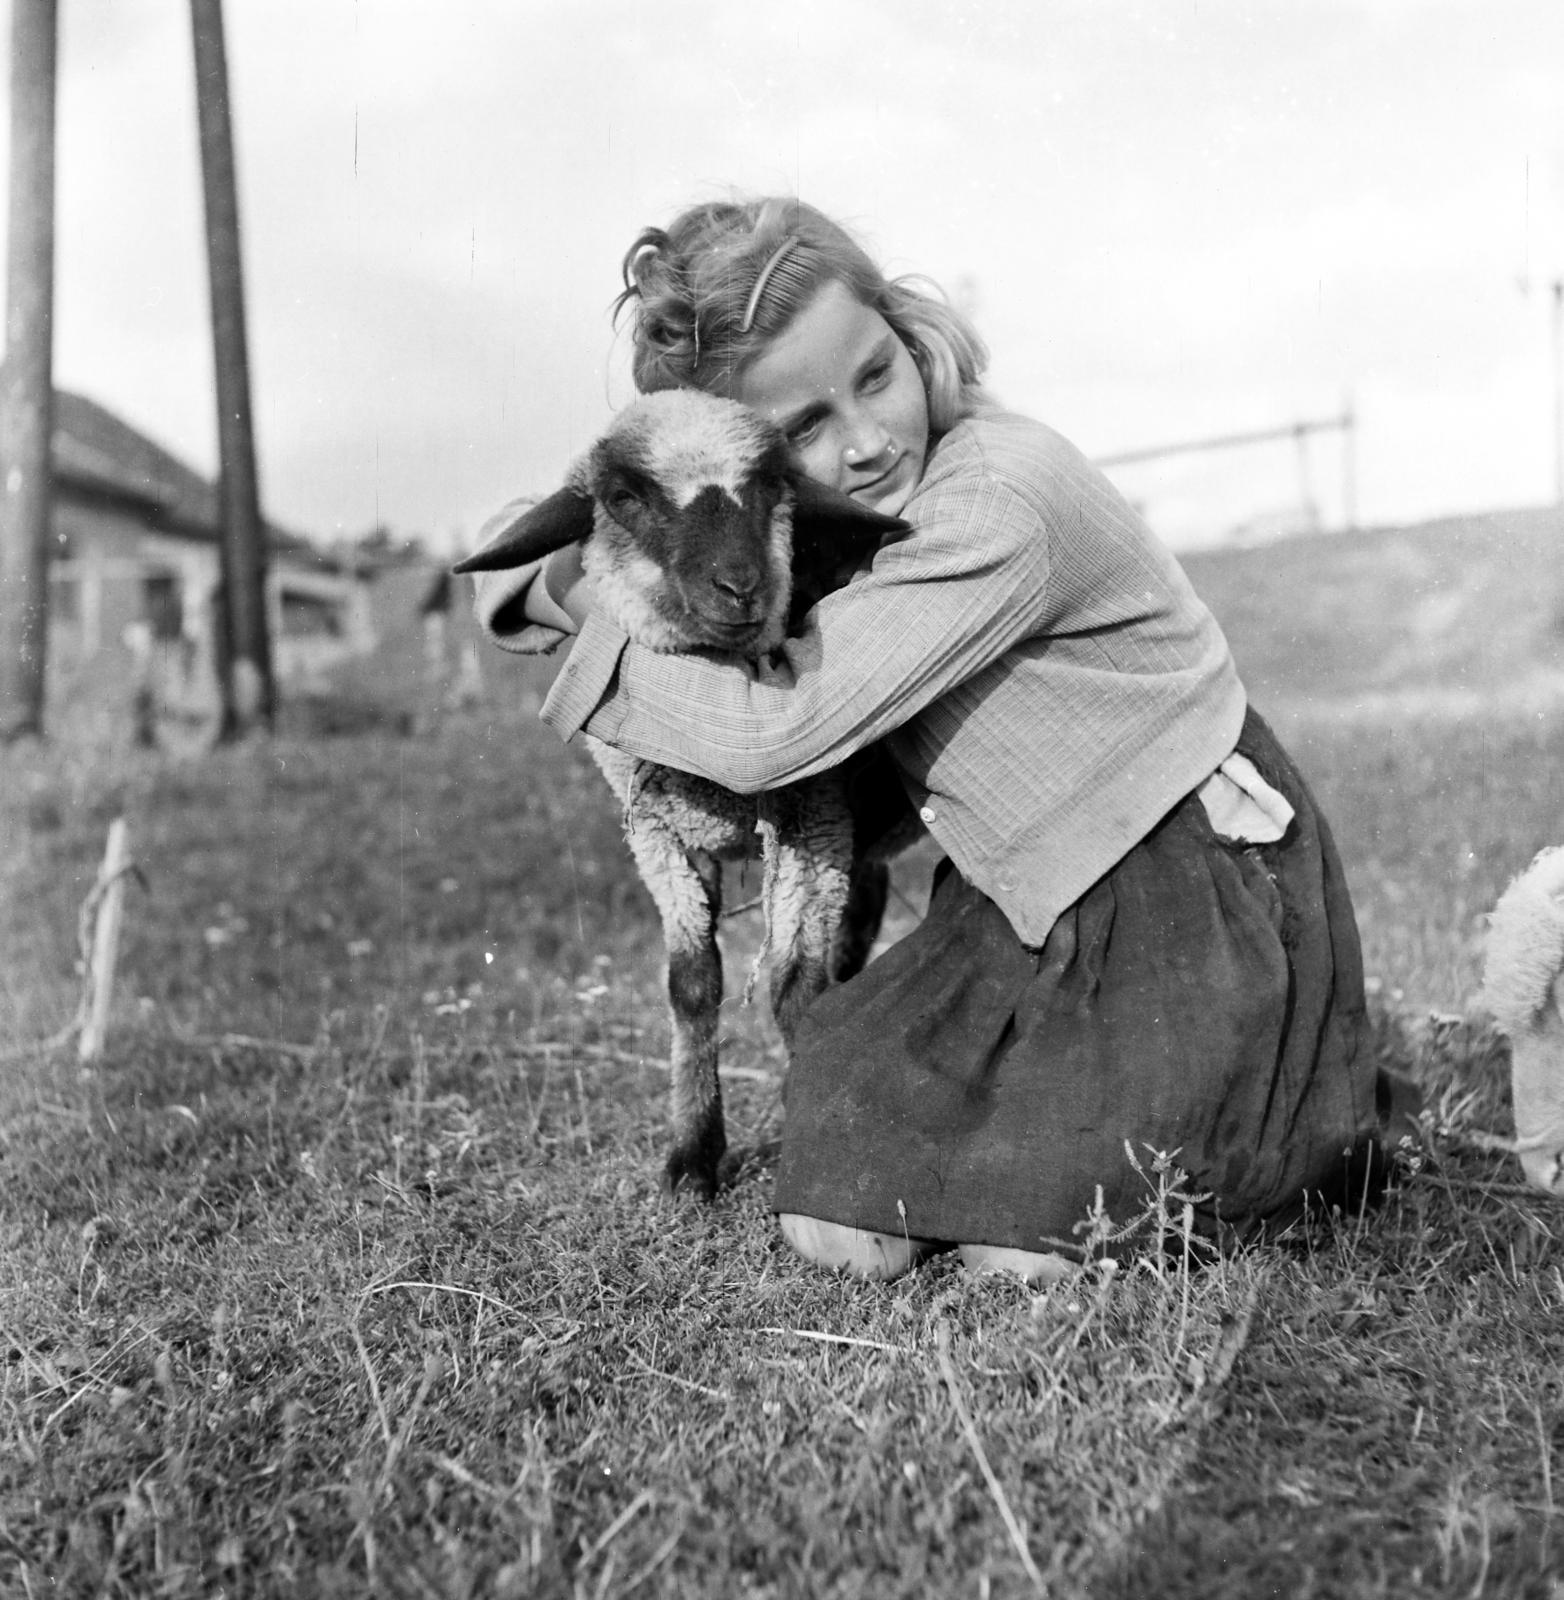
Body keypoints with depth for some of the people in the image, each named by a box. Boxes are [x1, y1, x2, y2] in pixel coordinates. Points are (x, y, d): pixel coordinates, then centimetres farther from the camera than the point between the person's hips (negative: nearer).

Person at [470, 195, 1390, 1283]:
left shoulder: (1000, 506, -28)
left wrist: (599, 613, -16)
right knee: (841, 1229, -5)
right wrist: (559, 581, -19)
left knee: (1019, 1252, -13)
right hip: (1037, 909, 7)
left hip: (1203, 901, -6)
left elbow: (771, 736, -30)